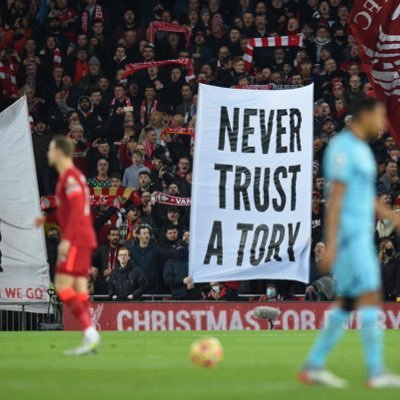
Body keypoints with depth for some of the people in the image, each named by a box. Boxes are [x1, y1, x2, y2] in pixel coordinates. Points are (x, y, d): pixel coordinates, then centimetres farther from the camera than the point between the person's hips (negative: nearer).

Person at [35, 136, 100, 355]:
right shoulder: (75, 176, 19)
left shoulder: (70, 177, -11)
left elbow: (77, 209, -21)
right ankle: (90, 339, -1)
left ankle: (90, 333, -19)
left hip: (75, 240, -10)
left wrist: (66, 239, -24)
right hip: (84, 239, 10)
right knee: (79, 288, 5)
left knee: (62, 286, -12)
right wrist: (47, 219, 21)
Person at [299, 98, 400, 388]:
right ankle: (377, 373, -15)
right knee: (371, 296, -13)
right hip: (347, 236, -10)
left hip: (361, 238, 10)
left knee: (349, 304, 8)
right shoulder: (342, 149, -12)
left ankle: (313, 367, 10)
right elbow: (335, 197, -17)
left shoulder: (362, 151, 18)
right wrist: (331, 245, -21)